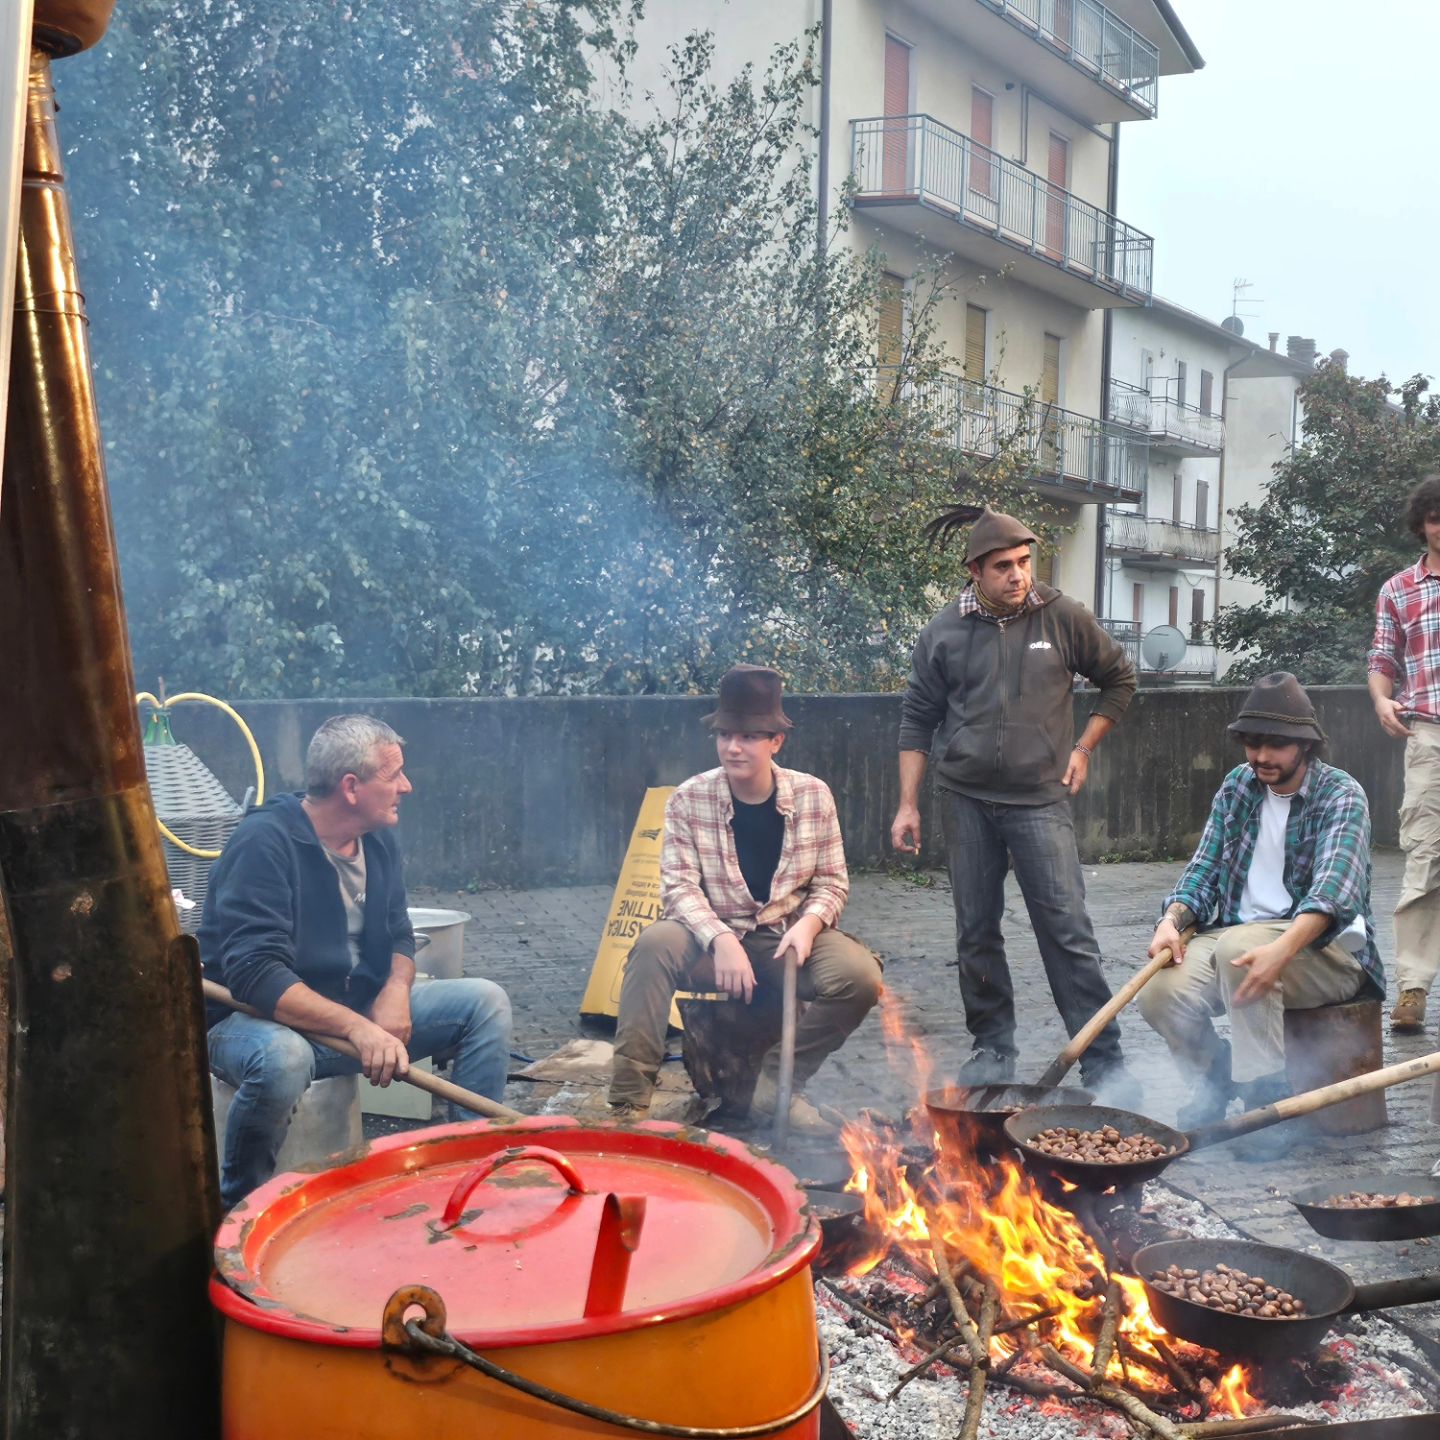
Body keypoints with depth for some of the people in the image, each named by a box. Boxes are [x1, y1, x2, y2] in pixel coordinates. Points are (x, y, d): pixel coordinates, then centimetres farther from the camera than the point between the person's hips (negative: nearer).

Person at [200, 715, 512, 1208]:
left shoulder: (377, 840, 2)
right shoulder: (264, 843, -22)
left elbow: (398, 937, 12)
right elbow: (255, 974, -30)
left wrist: (396, 991, -11)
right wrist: (356, 1028, -39)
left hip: (358, 1011, 7)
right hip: (257, 1020, -7)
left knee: (486, 1002, -7)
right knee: (283, 1058, -41)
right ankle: (239, 1206, -15)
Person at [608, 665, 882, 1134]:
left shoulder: (813, 795, -1)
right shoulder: (689, 800, -5)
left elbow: (832, 882, 4)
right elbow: (679, 886, -11)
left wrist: (808, 923, -17)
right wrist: (721, 940, -28)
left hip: (788, 937, 1)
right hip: (713, 937, -1)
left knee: (859, 975, -25)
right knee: (654, 944, -32)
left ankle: (777, 1081, -5)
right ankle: (629, 1102, -26)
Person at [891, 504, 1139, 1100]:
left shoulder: (1063, 618, -1)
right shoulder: (944, 632, 2)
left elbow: (1119, 678, 14)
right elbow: (917, 719, 8)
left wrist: (1083, 747, 5)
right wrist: (908, 804, 4)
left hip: (1040, 799, -2)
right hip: (965, 801, 2)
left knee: (1068, 929, -6)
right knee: (976, 932, 8)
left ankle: (1103, 1058, 1)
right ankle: (993, 1048, 23)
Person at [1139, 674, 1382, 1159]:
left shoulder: (1341, 795, -9)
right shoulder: (1237, 787, 9)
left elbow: (1334, 887, -26)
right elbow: (1205, 868, 8)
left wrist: (1281, 950, -44)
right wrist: (1172, 919, -15)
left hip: (1325, 947, -5)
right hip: (1236, 935, 5)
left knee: (1237, 945, -37)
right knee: (1160, 992, -24)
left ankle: (1269, 1103, -24)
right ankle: (1217, 1082, 7)